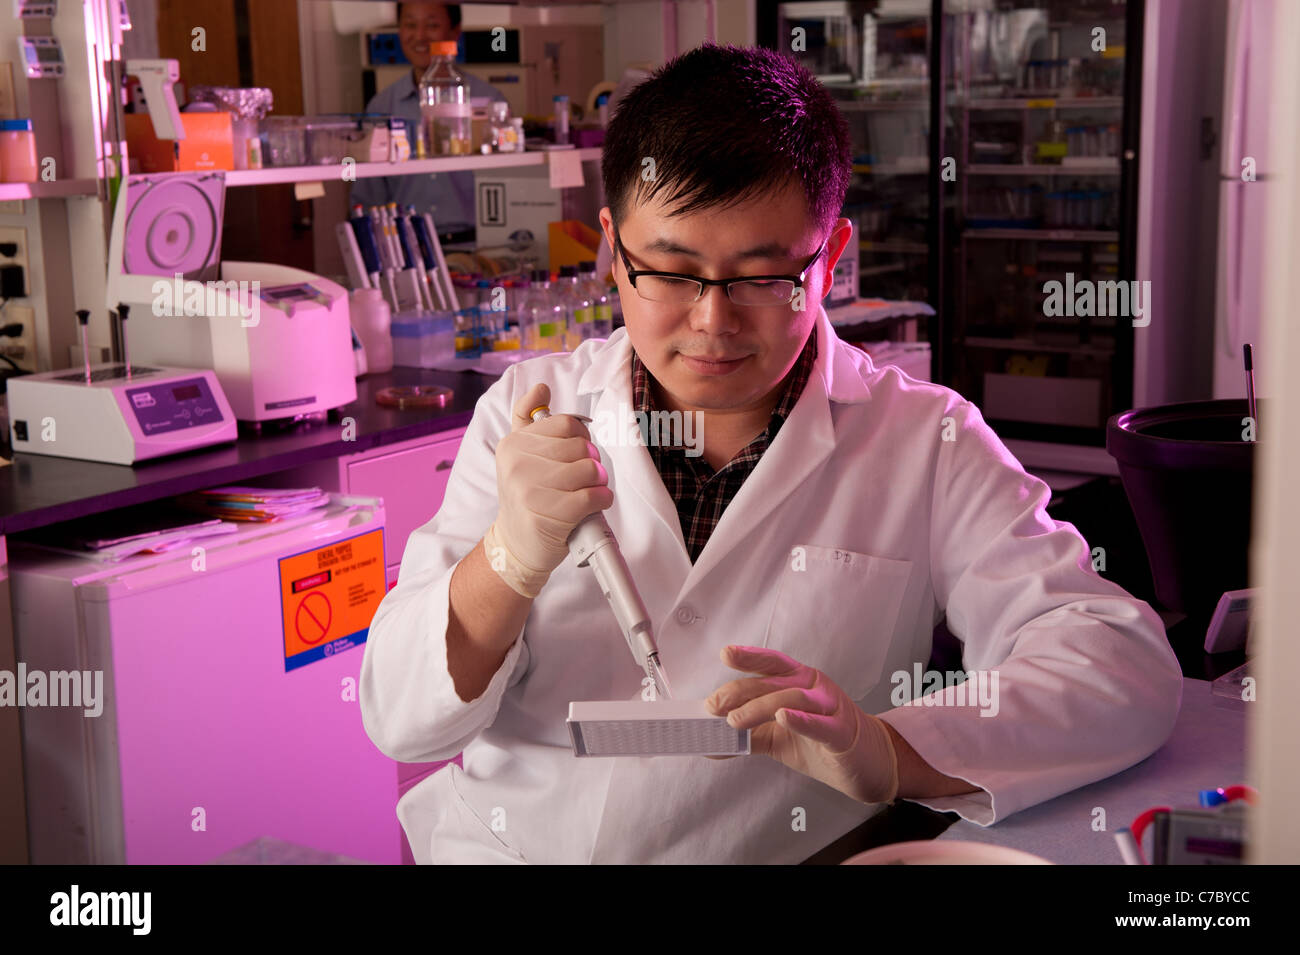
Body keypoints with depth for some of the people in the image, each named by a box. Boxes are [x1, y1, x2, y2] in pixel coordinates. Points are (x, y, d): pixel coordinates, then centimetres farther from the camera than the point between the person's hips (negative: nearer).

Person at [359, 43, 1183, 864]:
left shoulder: (928, 446, -1)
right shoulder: (527, 413, 5)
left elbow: (1129, 667, -11)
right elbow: (397, 722, 1)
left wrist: (885, 751, -26)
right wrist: (515, 558, -18)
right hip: (490, 847, 2)